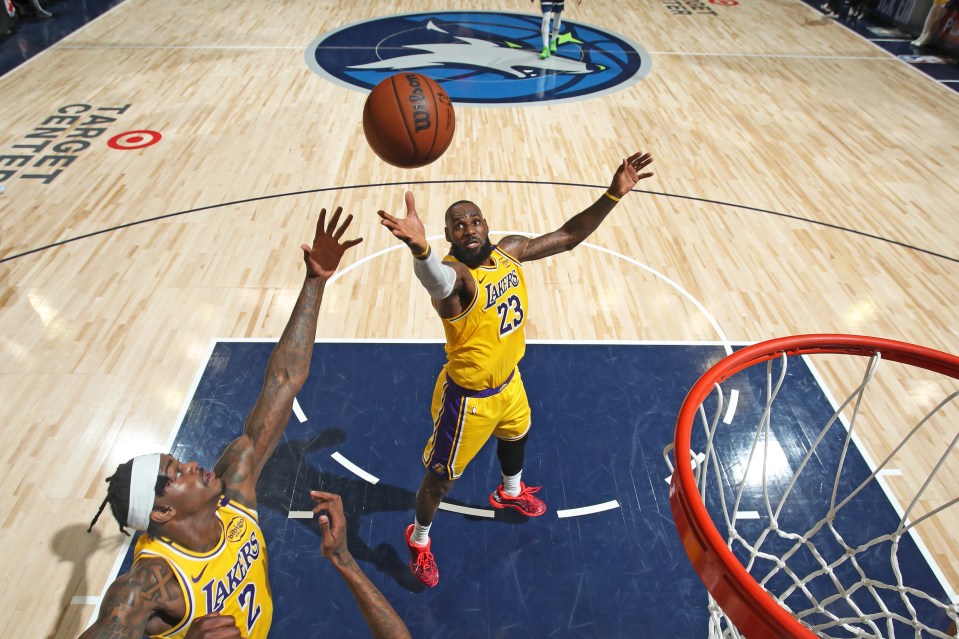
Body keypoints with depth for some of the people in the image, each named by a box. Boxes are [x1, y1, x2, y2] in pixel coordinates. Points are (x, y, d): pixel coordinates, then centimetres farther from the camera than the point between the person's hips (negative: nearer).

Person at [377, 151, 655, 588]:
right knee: (441, 478, 12)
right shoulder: (453, 276, -33)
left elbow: (567, 236, -2)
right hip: (469, 397, -7)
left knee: (516, 437, 34)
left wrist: (613, 195, -12)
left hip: (508, 381, 7)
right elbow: (433, 276, -58)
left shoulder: (509, 251, -10)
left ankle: (511, 493, 68)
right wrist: (419, 248, -82)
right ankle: (419, 539, 44)